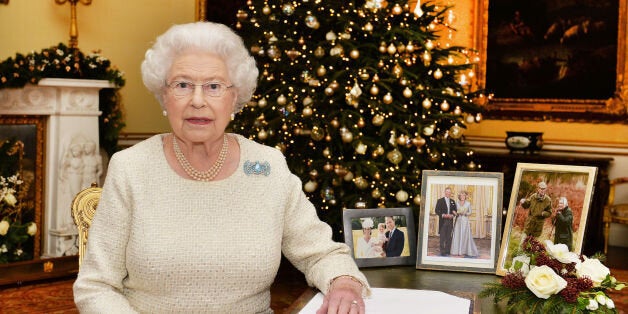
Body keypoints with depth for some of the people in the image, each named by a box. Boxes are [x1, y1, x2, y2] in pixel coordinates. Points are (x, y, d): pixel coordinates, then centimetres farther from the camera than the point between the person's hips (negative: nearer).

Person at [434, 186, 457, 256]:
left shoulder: (453, 201, 15)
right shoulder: (440, 200, 1)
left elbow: (455, 211, 14)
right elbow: (436, 210, -4)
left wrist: (452, 215, -7)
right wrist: (443, 215, -17)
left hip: (450, 221, 4)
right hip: (443, 221, -4)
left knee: (449, 237, 6)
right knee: (442, 237, -4)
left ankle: (448, 251, 10)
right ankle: (442, 251, -2)